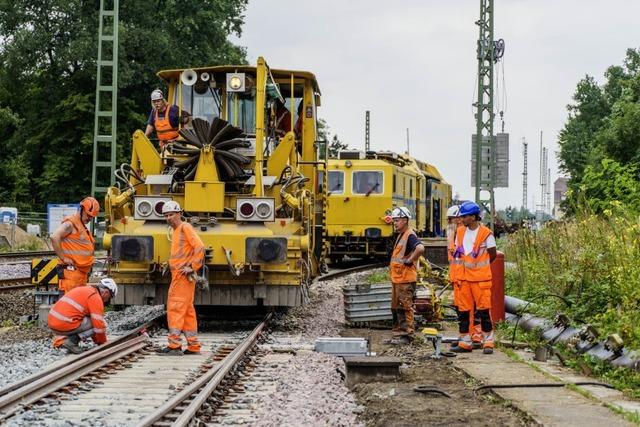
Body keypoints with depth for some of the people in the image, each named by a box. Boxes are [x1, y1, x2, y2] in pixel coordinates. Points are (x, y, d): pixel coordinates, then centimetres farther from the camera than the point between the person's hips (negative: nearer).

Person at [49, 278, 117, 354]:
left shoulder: (84, 290, 25)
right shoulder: (96, 297, -5)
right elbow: (99, 324, -8)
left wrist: (97, 341, 37)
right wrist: (103, 343, 10)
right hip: (64, 325, -9)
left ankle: (61, 338, 11)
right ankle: (71, 340, -7)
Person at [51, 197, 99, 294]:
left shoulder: (83, 227, 22)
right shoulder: (70, 223, -8)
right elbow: (54, 238, -22)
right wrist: (63, 258, -19)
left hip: (82, 272, 10)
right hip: (71, 270, -10)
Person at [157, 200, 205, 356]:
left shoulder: (185, 227, -9)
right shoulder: (176, 231, 19)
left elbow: (199, 247, -20)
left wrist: (192, 267, -20)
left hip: (183, 276, -10)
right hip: (178, 277, 10)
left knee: (175, 309, -11)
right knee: (187, 312, 11)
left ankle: (174, 346, -11)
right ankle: (193, 346, 16)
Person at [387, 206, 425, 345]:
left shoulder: (410, 235, -15)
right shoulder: (400, 236, 16)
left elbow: (420, 248, -34)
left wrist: (410, 261, -22)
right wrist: (392, 266, 19)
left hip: (406, 279, -10)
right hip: (396, 278, 10)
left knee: (406, 307, -4)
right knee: (396, 308, 14)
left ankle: (407, 336, 0)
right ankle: (398, 334, 21)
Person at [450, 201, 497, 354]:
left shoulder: (486, 233, -9)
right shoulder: (460, 232, 8)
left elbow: (493, 255, -1)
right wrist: (466, 267, 10)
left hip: (481, 278, -6)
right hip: (464, 278, 6)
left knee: (484, 310, -4)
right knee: (463, 311, 6)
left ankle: (488, 343, 4)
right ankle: (465, 343, 14)